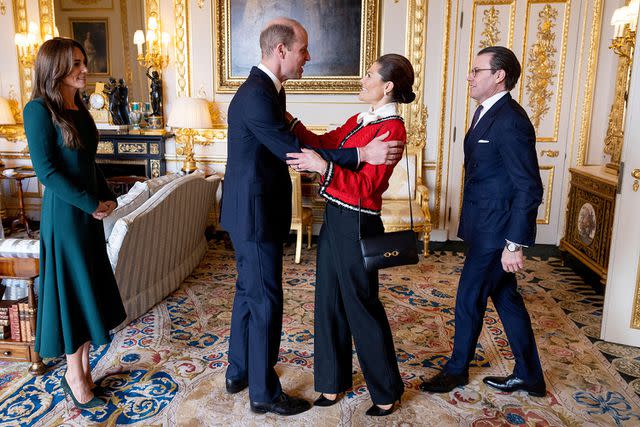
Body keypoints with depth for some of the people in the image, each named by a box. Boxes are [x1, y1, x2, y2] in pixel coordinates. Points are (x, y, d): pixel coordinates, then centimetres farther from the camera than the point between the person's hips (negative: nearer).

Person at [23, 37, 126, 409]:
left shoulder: (79, 109, 11)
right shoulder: (39, 110, -12)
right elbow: (47, 171, -17)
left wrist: (109, 198, 3)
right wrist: (91, 204, -15)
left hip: (89, 212, 8)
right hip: (64, 214, -8)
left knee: (89, 289, 13)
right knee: (72, 290, 2)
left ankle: (84, 369, 27)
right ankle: (74, 375, 19)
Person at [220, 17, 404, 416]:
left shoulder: (269, 89, 11)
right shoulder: (255, 95, -22)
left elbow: (288, 143, 14)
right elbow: (293, 152, -27)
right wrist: (362, 154, -28)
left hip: (253, 210, 11)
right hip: (255, 213, -11)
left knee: (249, 291, 19)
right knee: (266, 301, 0)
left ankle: (239, 371, 36)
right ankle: (264, 392, 17)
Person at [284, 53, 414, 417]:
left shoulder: (392, 129, -16)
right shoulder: (362, 119, 12)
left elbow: (367, 186, -23)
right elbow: (325, 143, 15)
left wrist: (323, 167, -31)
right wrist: (292, 122, 7)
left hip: (356, 225, -9)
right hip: (335, 219, 9)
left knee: (361, 305, 4)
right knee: (330, 300, 15)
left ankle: (387, 391, 26)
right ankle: (334, 379, 33)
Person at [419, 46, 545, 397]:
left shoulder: (510, 121, -20)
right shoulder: (486, 113, 11)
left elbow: (529, 188, -22)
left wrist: (515, 244, -22)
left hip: (496, 232, -9)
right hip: (484, 227, 9)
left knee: (469, 299, 5)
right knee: (506, 298, 17)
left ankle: (457, 369, 28)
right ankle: (529, 377, 32)